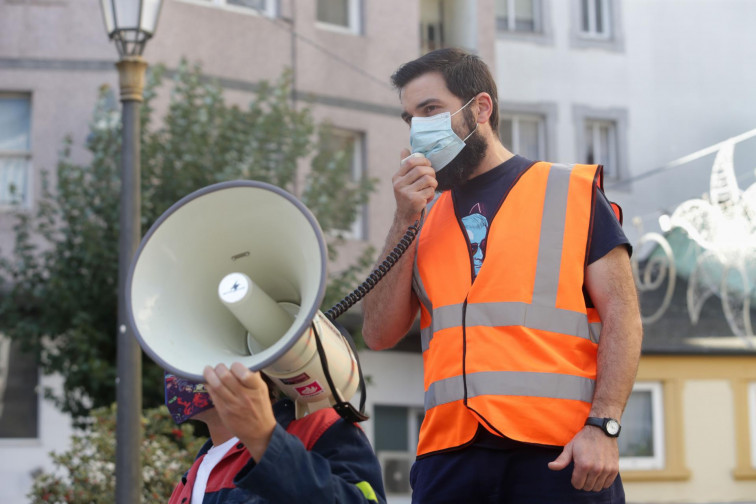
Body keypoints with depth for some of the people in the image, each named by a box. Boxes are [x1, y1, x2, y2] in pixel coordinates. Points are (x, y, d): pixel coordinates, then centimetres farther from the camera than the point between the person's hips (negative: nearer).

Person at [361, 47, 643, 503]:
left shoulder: (571, 191, 7)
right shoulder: (425, 216, 17)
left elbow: (621, 314, 0)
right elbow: (380, 334, 9)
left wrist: (603, 426, -12)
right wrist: (407, 219, 2)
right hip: (450, 458, 3)